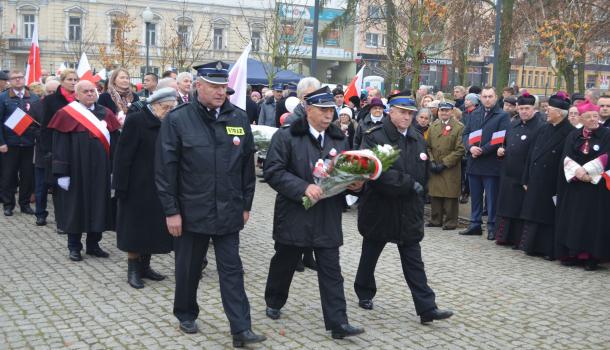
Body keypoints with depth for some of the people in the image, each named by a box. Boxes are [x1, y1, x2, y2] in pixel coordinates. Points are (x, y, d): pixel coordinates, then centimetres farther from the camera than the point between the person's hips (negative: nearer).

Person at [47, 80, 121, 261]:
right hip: (76, 171, -4)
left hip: (100, 171, 4)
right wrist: (62, 173, -12)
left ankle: (93, 244, 22)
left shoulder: (106, 114, 6)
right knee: (76, 207, 5)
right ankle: (74, 247, 16)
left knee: (98, 207, 9)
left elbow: (114, 144, 7)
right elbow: (59, 146, -7)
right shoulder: (66, 115, -5)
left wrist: (114, 170, 2)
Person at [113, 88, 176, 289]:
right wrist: (121, 187, -16)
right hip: (138, 187, -6)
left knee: (152, 228, 12)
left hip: (158, 187, 6)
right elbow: (123, 156, -13)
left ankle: (144, 266, 24)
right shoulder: (136, 121, -12)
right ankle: (133, 270, 14)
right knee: (136, 227, 3)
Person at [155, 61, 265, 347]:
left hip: (228, 211, 2)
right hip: (191, 210, -2)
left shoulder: (239, 119, 3)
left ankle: (241, 328, 7)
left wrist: (246, 205, 8)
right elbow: (165, 169, -8)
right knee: (189, 268, 14)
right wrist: (171, 211, -9)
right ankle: (186, 314, 34)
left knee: (232, 270, 4)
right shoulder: (177, 120, -8)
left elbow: (247, 165, 8)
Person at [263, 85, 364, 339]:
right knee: (284, 264, 16)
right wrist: (303, 188, -23)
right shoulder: (286, 136, -8)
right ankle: (274, 302, 40)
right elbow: (273, 171, -14)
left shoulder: (339, 139, 9)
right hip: (294, 214, -3)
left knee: (331, 272, 1)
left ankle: (337, 322, 2)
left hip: (328, 218, 3)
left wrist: (355, 183, -7)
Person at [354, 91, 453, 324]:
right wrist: (409, 184, -22)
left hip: (409, 213, 4)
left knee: (414, 261, 4)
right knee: (370, 255, 15)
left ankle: (427, 308, 3)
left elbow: (423, 172, 16)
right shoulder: (375, 137, -13)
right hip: (379, 210, -4)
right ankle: (364, 294, 35)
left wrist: (417, 197, 8)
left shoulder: (418, 139, 6)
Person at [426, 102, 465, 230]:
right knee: (434, 195, 7)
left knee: (450, 195, -2)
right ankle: (436, 220, 18)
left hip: (450, 169, -4)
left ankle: (450, 222, 8)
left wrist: (444, 163, -12)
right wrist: (431, 161, -2)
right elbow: (428, 146, 14)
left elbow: (460, 150, -9)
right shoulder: (433, 126, 14)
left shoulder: (459, 127, -3)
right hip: (434, 169, 5)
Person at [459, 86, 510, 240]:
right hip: (474, 163, 5)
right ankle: (475, 225, 22)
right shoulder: (474, 116, 15)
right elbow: (465, 134, 10)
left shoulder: (503, 116, -3)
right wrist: (471, 147, -11)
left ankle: (492, 227, 9)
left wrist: (482, 150, -16)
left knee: (492, 197, 1)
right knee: (475, 197, 12)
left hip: (491, 164, -5)